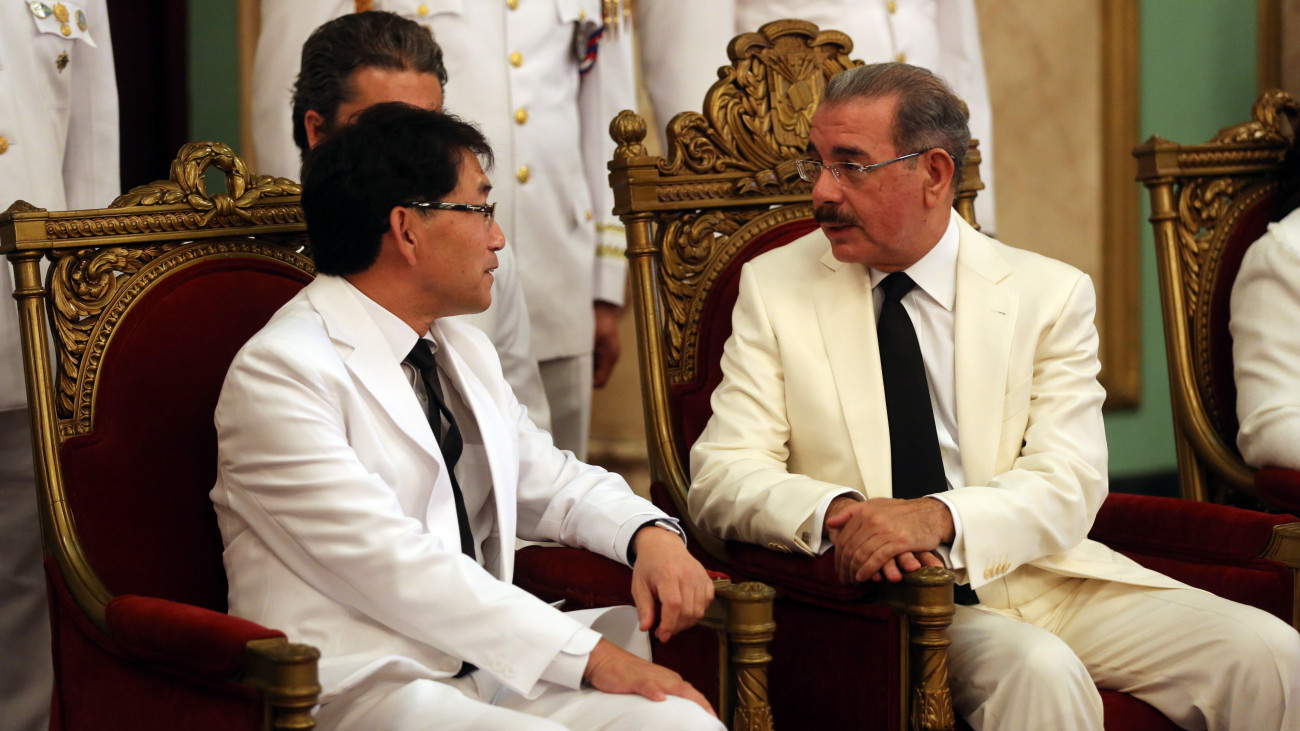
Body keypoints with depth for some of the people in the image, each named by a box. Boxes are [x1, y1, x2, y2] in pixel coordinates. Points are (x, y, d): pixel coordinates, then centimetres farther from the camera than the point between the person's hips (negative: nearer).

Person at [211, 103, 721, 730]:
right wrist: (590, 655, -19)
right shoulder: (280, 372, -10)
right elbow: (392, 562, -18)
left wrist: (651, 533, 4)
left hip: (487, 668, 8)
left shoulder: (466, 354, 17)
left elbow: (553, 483, 28)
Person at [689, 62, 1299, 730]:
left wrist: (940, 517, -26)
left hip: (1045, 577, 2)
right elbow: (721, 476, -2)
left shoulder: (1050, 294, 6)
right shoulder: (774, 287, 7)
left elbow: (1068, 486, -5)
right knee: (1039, 672, -34)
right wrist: (836, 512, -24)